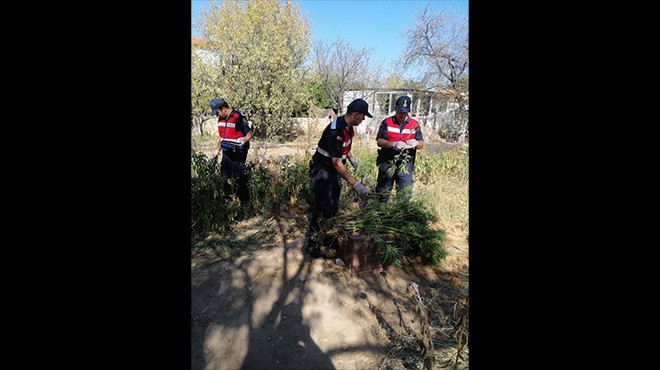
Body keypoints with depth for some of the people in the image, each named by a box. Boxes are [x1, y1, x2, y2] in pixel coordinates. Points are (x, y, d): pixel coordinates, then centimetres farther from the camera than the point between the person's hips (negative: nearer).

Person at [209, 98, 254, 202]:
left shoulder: (238, 117, -17)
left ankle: (243, 199, 10)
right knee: (225, 175, 14)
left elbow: (249, 134, -16)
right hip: (227, 152, 8)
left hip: (238, 152, -8)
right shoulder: (221, 118, 9)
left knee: (238, 177, -3)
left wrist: (242, 142, -29)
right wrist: (217, 149, 19)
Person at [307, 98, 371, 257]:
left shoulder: (348, 126, -1)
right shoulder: (335, 131, -30)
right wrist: (355, 184, -32)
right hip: (322, 171, -9)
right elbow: (337, 163, -32)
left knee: (333, 206, 17)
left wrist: (351, 158, 11)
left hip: (334, 171, 9)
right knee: (322, 208, -5)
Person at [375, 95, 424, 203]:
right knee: (383, 192, 10)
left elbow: (421, 144, 4)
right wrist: (394, 144, -26)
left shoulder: (414, 125, 4)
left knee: (405, 194, 1)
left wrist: (416, 143, -21)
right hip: (387, 163, -1)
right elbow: (379, 141, -8)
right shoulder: (387, 122, -1)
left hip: (406, 164, 1)